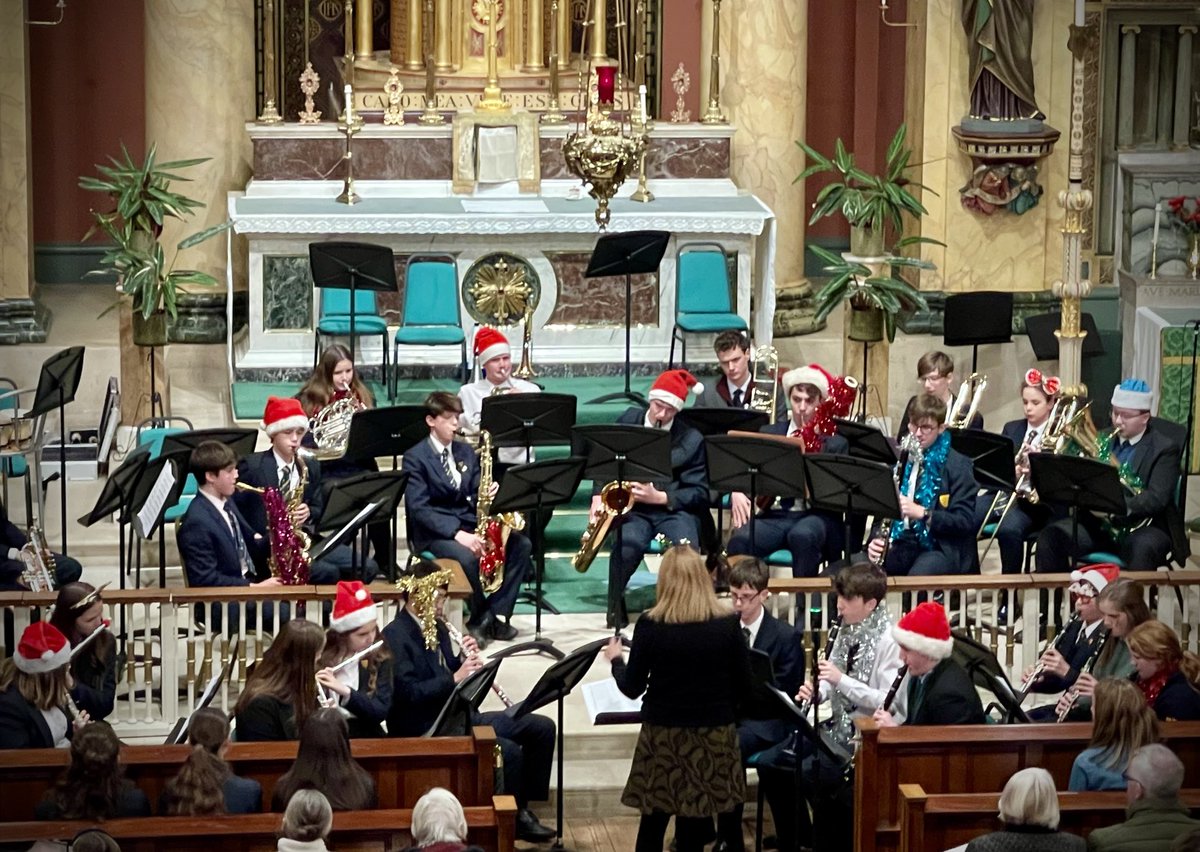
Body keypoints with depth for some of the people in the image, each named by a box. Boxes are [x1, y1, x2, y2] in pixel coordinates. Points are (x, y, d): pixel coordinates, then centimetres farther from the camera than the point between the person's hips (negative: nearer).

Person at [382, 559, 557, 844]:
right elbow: (408, 693, -24)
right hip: (423, 730, -9)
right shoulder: (395, 637, -15)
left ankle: (524, 807, 9)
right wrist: (456, 678, -26)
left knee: (541, 728, 3)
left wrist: (467, 661, 0)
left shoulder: (437, 627, 12)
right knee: (508, 751, -26)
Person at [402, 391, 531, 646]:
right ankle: (480, 617, -13)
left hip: (468, 525, 6)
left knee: (521, 545, -16)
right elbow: (419, 509, -16)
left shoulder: (465, 452, 14)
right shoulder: (415, 458, -6)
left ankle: (496, 613, -12)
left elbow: (474, 496, 13)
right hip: (432, 533, -6)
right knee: (467, 557, -37)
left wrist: (489, 494, -13)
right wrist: (456, 533, -27)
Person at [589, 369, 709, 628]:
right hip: (630, 507, 0)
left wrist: (659, 497, -15)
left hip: (673, 509, 0)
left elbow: (700, 493, -1)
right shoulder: (628, 421, 9)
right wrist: (598, 496, -2)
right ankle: (616, 605, -10)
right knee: (628, 544, -36)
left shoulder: (691, 440, 2)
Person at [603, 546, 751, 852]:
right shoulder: (727, 625, -7)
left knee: (653, 822, 12)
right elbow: (744, 684, 0)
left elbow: (632, 688, -4)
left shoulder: (650, 625, -10)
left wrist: (616, 659, 16)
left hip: (663, 733, -1)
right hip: (713, 734, 1)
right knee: (695, 826, 8)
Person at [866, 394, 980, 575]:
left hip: (942, 548, -4)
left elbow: (965, 521, -10)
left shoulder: (957, 465, -2)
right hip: (902, 545, 4)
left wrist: (922, 512, -23)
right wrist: (877, 540, -9)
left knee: (916, 578, -38)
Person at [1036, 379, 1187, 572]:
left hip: (1143, 525, -5)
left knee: (1141, 549, -38)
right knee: (1050, 537, -17)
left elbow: (1156, 498, -17)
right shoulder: (1103, 440, 11)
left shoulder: (1165, 448, -5)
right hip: (1098, 522, 5)